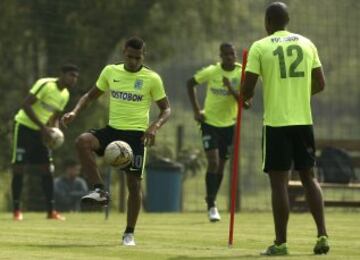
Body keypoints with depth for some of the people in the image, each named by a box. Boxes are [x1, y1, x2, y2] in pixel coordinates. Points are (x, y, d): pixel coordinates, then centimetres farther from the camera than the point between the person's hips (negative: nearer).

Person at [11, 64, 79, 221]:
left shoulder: (65, 95, 6)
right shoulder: (45, 84, -19)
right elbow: (26, 105, -24)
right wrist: (43, 127, -27)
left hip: (41, 131, 7)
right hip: (24, 126, -7)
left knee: (47, 170, 2)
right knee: (19, 168, -6)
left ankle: (51, 211, 5)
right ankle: (16, 210, 1)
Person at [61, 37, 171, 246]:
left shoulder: (152, 79, -3)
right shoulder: (110, 72, 4)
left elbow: (166, 109, 2)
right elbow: (91, 95, 15)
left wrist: (155, 126, -19)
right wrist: (75, 112, -4)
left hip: (136, 134, -2)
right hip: (113, 129, 2)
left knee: (134, 183, -3)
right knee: (83, 141, -28)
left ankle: (129, 233, 11)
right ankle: (100, 191, -23)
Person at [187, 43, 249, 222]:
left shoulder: (242, 74, -11)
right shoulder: (211, 72, -11)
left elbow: (246, 104, -16)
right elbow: (190, 83, 6)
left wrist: (232, 90, -32)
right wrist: (196, 110, -1)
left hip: (229, 124, 2)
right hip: (210, 122, -2)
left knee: (221, 165, 10)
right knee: (213, 162, -15)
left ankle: (211, 199, 31)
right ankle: (212, 206, -8)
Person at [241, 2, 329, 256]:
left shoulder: (260, 47, -4)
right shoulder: (307, 44, 8)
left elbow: (247, 89, -6)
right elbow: (320, 84, 9)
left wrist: (244, 98, 17)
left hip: (276, 122, -4)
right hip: (304, 120, 4)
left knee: (279, 181, 0)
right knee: (309, 176, 14)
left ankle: (280, 243, 0)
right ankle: (322, 235, 5)